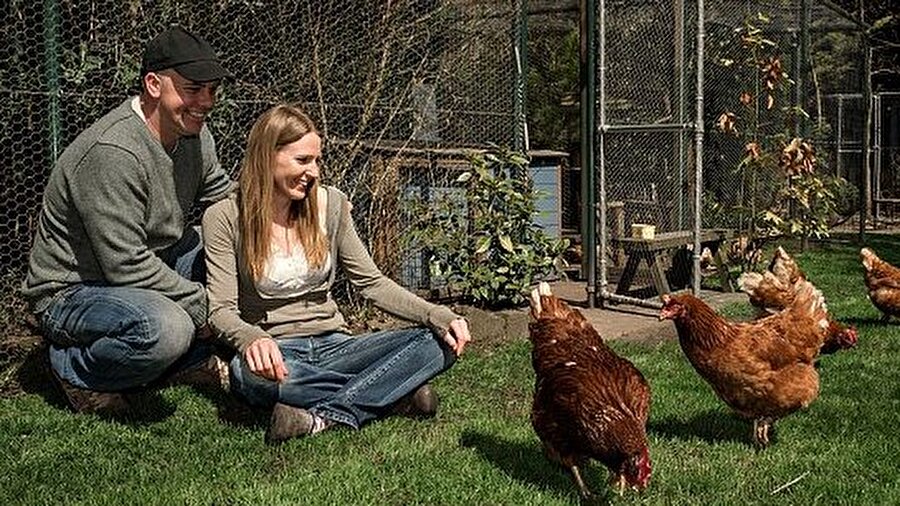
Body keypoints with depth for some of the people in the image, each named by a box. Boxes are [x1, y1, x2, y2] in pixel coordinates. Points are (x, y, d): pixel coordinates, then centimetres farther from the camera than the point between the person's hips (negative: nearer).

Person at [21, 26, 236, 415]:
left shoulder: (193, 133, -1)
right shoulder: (112, 153, -29)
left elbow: (225, 195, 13)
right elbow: (127, 267, -29)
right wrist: (201, 304, -21)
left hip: (142, 269, 9)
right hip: (71, 292, -9)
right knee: (165, 328, -38)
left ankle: (190, 358, 10)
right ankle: (75, 367, -6)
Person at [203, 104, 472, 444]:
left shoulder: (330, 203, 5)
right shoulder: (225, 218, -6)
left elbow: (371, 282, 6)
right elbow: (221, 310, -10)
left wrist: (438, 316, -10)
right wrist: (253, 339, -35)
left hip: (333, 346, 4)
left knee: (439, 342, -18)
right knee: (253, 373, -41)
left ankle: (324, 416, -30)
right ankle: (393, 394, -25)